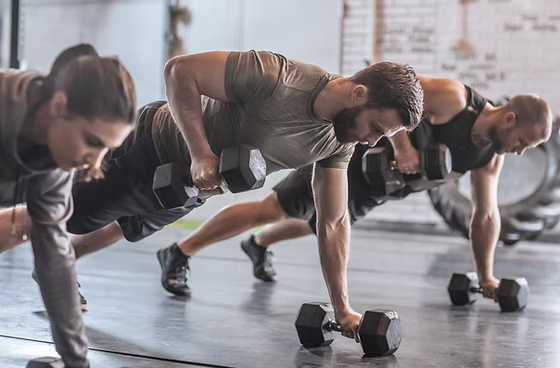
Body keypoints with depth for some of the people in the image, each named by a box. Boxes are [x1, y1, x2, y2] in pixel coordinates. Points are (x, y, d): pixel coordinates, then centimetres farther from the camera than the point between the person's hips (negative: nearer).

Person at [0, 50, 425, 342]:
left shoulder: (339, 141, -15)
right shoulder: (274, 78, -38)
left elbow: (334, 221, -7)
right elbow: (180, 70, -32)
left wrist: (343, 307, -11)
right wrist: (200, 154, -38)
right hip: (149, 148, -7)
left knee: (120, 231, 31)